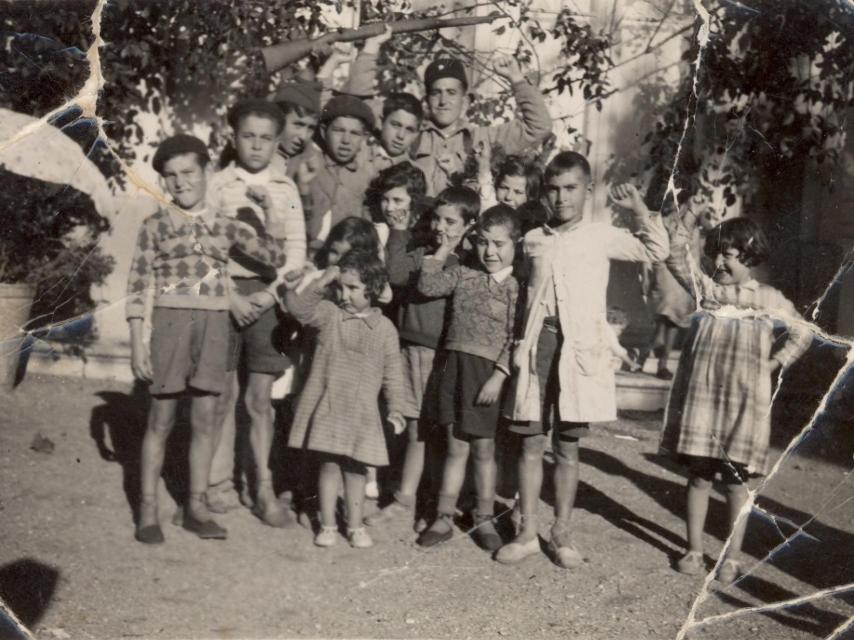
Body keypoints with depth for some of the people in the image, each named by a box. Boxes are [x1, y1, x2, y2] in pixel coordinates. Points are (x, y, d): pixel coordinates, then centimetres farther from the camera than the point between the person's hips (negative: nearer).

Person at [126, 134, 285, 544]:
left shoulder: (225, 225, 8)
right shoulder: (156, 225, 2)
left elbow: (275, 255, 7)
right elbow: (137, 285, 0)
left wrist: (269, 213, 1)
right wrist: (137, 343, -6)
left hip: (215, 325, 2)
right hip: (171, 322, -2)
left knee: (206, 418, 5)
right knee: (161, 417, 2)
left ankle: (196, 505, 16)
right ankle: (148, 510, 12)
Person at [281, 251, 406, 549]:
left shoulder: (385, 328, 3)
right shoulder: (329, 314, 1)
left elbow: (392, 371, 6)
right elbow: (299, 309, -11)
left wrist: (395, 407, 1)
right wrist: (319, 284, -23)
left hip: (362, 411, 1)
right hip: (327, 406, 0)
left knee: (356, 467, 10)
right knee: (329, 464, 6)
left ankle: (355, 525, 24)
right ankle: (327, 525, 19)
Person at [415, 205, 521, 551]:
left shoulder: (517, 287, -5)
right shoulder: (463, 275, 8)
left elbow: (516, 338, -10)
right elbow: (427, 285, 1)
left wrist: (498, 376, -16)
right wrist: (444, 250, 3)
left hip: (490, 372, -3)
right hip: (456, 366, 3)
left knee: (483, 448, 8)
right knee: (456, 447, 10)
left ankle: (484, 519, 24)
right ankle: (444, 518, 19)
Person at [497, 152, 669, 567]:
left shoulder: (601, 236, 6)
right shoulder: (533, 240, 12)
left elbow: (656, 252, 5)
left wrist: (639, 209, -3)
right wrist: (519, 347, 14)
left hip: (580, 348, -2)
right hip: (537, 344, 2)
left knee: (567, 446, 6)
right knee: (530, 442, 5)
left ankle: (561, 533, 18)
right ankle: (527, 532, 15)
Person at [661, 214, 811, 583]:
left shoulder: (769, 299, 0)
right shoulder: (706, 289, 6)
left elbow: (802, 335, 8)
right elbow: (675, 260, 1)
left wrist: (773, 364, -1)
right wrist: (690, 218, -6)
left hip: (743, 403, -2)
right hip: (701, 398, 2)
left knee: (735, 480, 4)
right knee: (698, 475, 8)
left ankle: (731, 558, 16)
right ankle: (694, 550, 20)